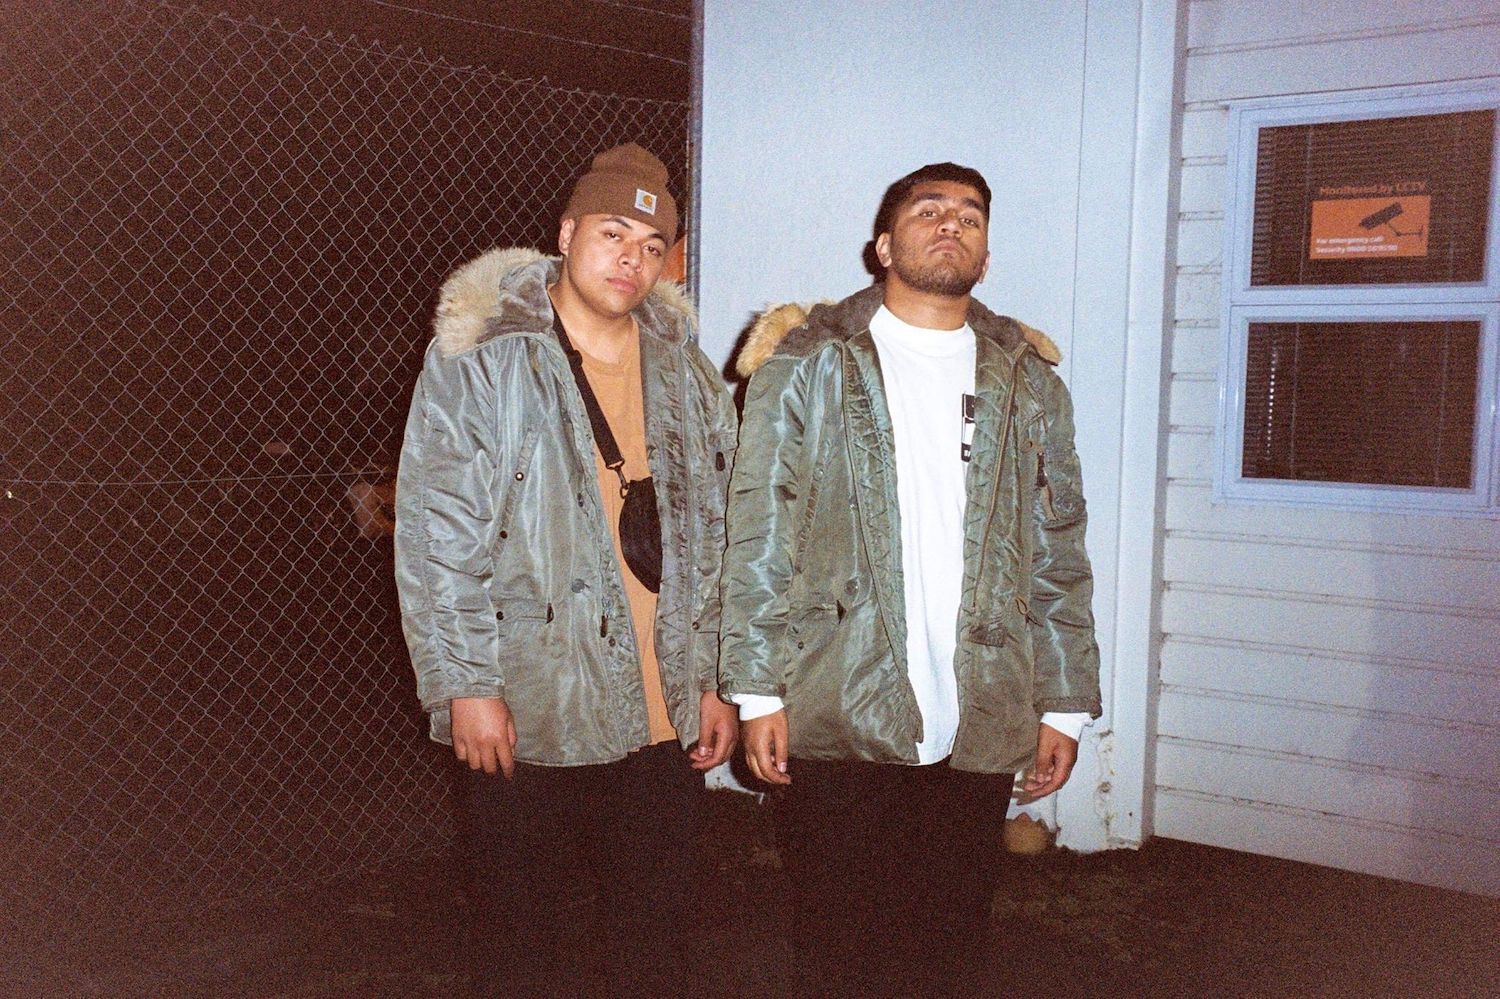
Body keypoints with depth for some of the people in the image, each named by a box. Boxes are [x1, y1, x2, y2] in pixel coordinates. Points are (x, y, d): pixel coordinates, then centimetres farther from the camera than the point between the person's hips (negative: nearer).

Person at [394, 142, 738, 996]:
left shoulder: (689, 377, 11)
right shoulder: (480, 359, -4)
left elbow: (716, 541, 14)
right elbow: (436, 534, -7)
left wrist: (718, 681, 11)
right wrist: (465, 687, -11)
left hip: (666, 720, 4)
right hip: (530, 718, -4)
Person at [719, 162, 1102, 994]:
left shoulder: (1028, 382, 12)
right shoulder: (809, 364, 4)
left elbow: (1058, 557, 12)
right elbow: (758, 540, 0)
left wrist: (1065, 703, 9)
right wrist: (756, 692, -5)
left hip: (981, 729, 3)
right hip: (838, 719, -2)